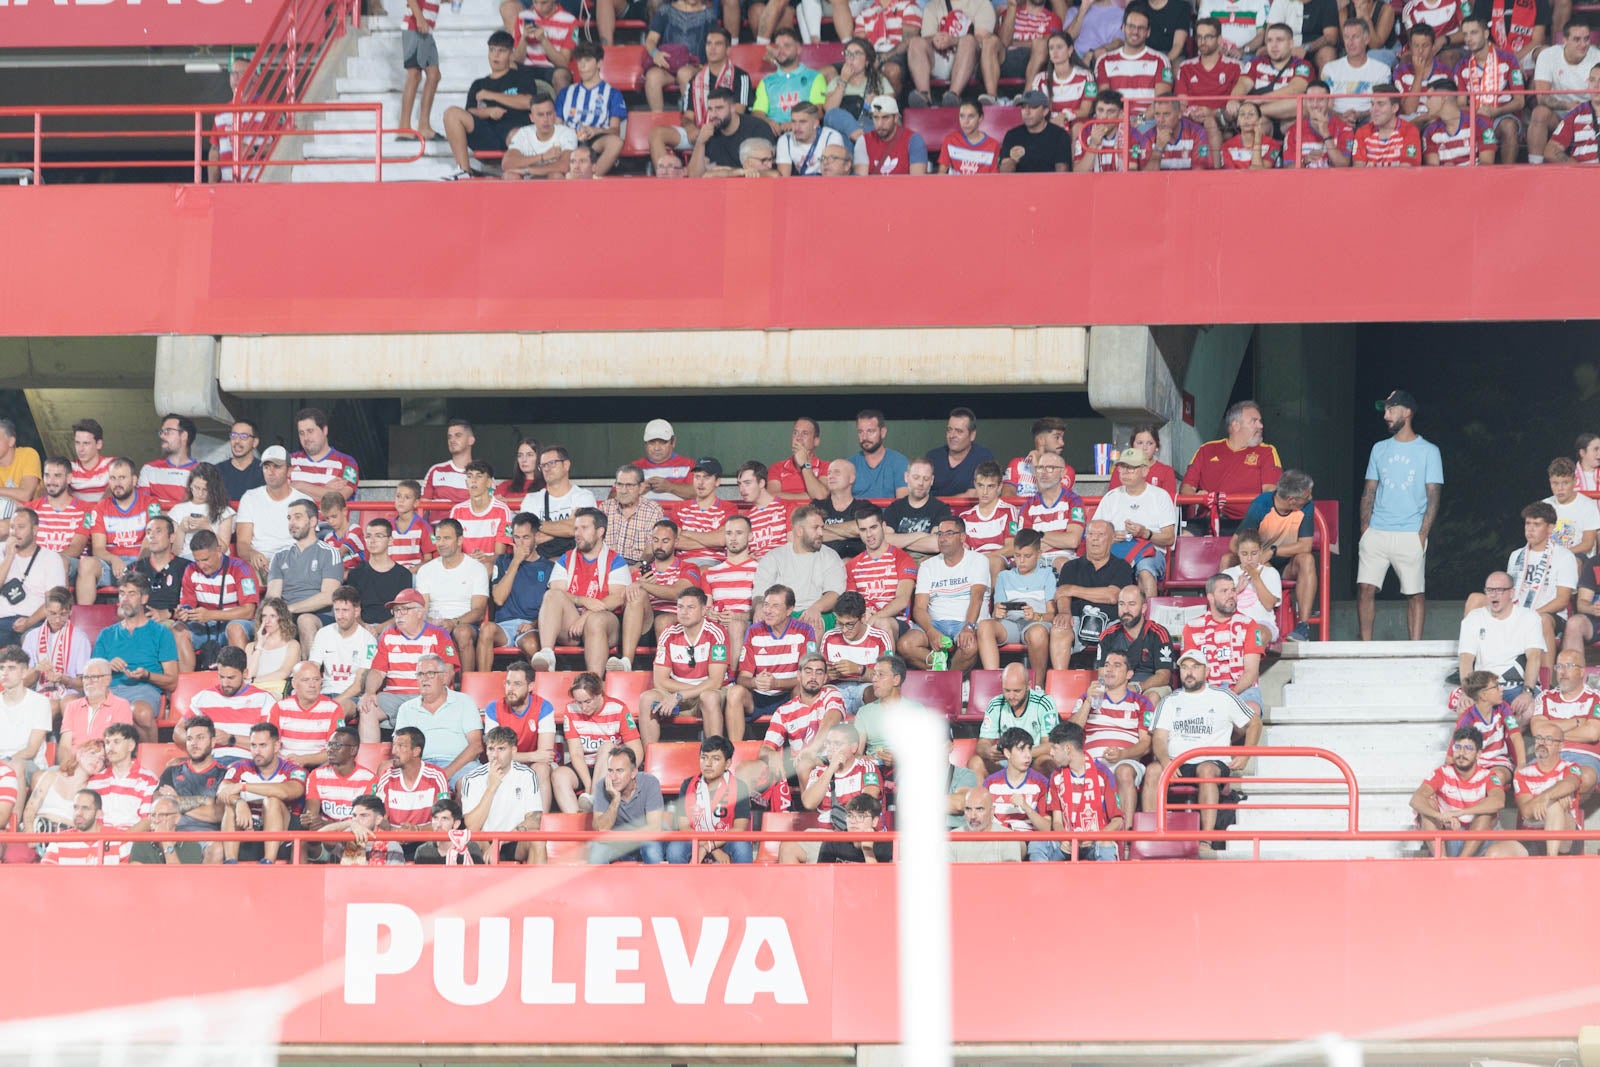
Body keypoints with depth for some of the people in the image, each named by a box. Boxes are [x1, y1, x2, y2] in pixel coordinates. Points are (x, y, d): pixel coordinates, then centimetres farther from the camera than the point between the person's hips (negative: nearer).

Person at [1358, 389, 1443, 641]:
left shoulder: (1428, 451, 3)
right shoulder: (1380, 450, 14)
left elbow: (1433, 496, -1)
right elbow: (1369, 492, 14)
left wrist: (1422, 534, -10)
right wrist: (1365, 530, 2)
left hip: (1410, 535, -3)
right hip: (1376, 533, 3)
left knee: (1415, 593, -2)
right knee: (1365, 587, -6)